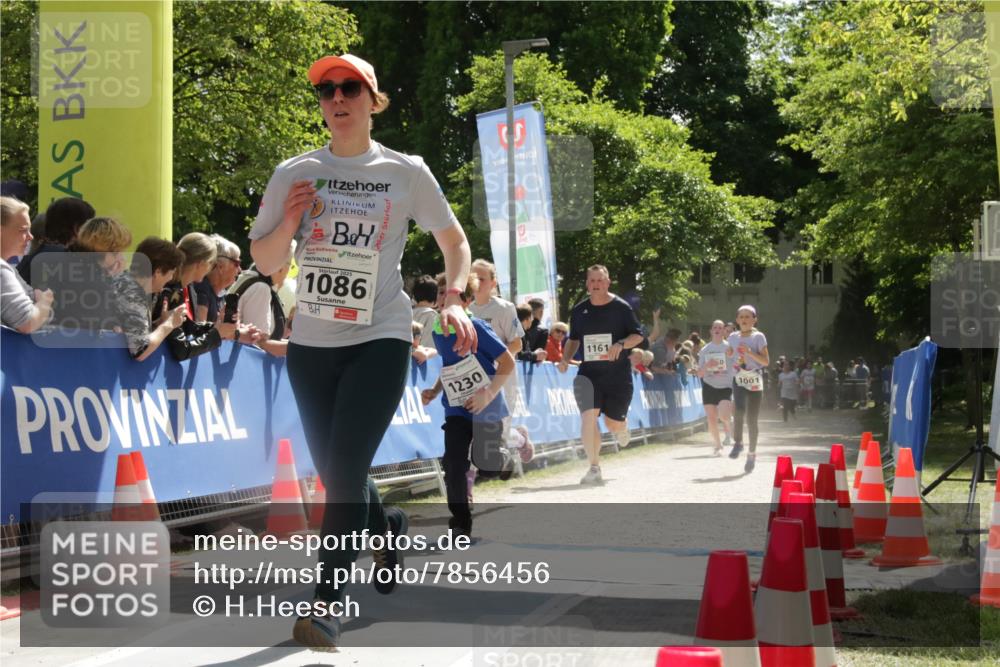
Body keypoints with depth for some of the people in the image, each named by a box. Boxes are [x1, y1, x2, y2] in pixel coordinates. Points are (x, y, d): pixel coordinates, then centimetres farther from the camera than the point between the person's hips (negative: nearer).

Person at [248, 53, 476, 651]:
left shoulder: (405, 172, 0)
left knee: (346, 468, -15)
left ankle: (328, 602, -11)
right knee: (333, 472, 12)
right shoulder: (295, 175, 4)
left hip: (381, 338, -3)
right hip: (311, 342, 3)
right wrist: (287, 223, -12)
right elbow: (265, 263, 7)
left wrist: (454, 299, -5)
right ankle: (386, 526, 44)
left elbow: (455, 242, 11)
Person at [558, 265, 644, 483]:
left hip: (618, 374, -1)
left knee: (613, 423, 4)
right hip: (588, 373, 1)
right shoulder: (579, 310, 6)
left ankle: (622, 427, 46)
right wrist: (565, 359, 3)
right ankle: (594, 468, -11)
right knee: (588, 416, -18)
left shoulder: (621, 307, -3)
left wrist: (620, 344, -19)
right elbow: (573, 340, 19)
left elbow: (638, 335, 0)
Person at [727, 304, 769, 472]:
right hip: (739, 380, 2)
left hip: (755, 381, -2)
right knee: (739, 410, -25)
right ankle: (738, 443, -6)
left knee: (752, 420, 0)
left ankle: (752, 454, 13)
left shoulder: (758, 337, -1)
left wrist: (750, 353, -17)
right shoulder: (733, 337, 9)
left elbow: (766, 362, -6)